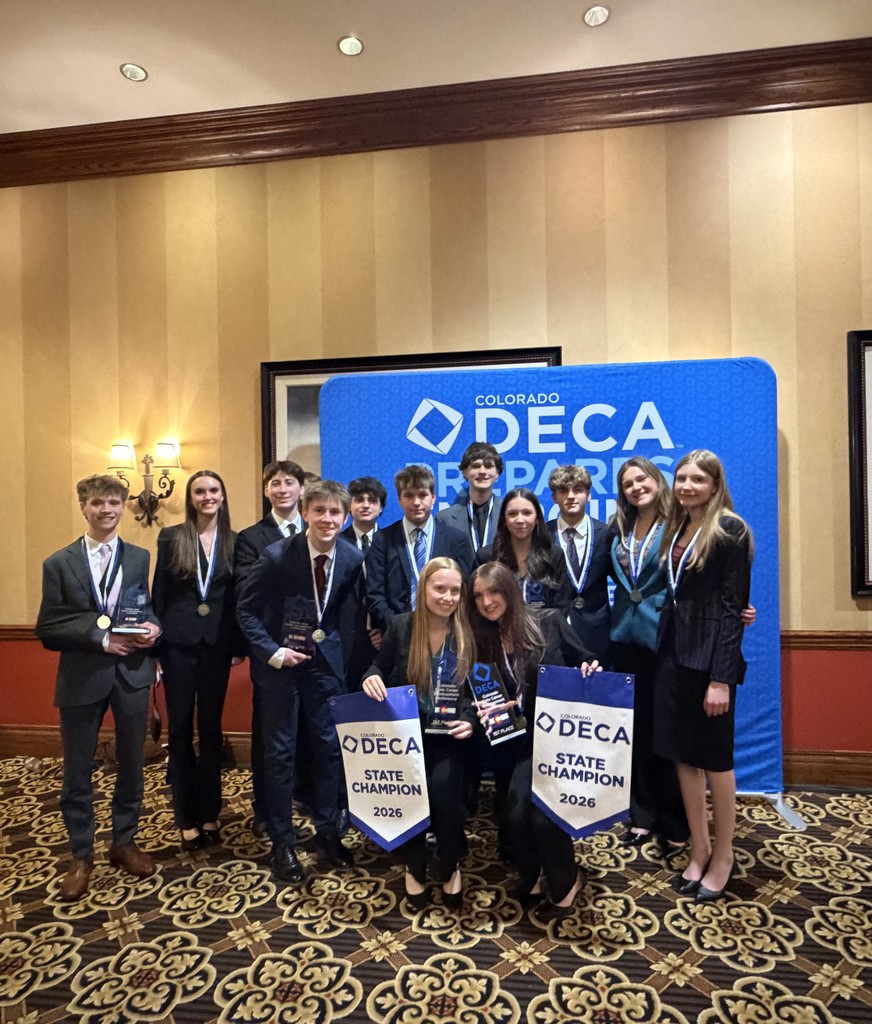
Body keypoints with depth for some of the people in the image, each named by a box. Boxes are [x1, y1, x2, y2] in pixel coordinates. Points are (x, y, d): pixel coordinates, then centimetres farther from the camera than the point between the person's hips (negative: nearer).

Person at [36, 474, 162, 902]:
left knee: (131, 763, 14)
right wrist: (100, 638, -17)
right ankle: (81, 855, 32)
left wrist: (153, 626, -14)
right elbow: (48, 629, -6)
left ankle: (124, 842, 34)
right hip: (81, 677, -1)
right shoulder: (58, 564, -1)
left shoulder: (140, 558, 3)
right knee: (77, 771, 11)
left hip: (132, 674, 1)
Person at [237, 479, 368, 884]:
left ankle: (327, 832, 31)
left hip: (326, 661, 3)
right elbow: (246, 609, -9)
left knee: (329, 746, 11)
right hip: (279, 662, -2)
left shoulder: (353, 559, -8)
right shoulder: (276, 555, -17)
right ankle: (282, 842, 25)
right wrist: (271, 651, -16)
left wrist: (349, 653, 1)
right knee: (280, 751, 8)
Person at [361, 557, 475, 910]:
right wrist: (371, 678, -17)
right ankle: (415, 867, 11)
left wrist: (468, 720, -17)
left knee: (442, 786, -24)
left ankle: (451, 866, 9)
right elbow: (379, 668, 6)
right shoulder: (401, 625, -4)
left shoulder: (467, 634, -4)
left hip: (448, 734, 0)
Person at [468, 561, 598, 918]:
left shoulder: (549, 622, -5)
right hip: (519, 739, 3)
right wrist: (489, 713, -12)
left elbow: (585, 661, 2)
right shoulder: (482, 640, 5)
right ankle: (532, 873, 17)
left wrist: (590, 671, -20)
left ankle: (565, 881, 12)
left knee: (541, 808, -20)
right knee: (515, 810, -16)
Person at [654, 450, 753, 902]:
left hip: (710, 655, -6)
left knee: (714, 756, 8)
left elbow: (733, 606, -13)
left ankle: (723, 856, 27)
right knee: (682, 754, 12)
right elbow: (675, 595, 11)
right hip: (674, 652, 7)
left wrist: (721, 677, -16)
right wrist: (664, 654, 7)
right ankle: (699, 849, 27)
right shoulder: (676, 529, 10)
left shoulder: (729, 531, -10)